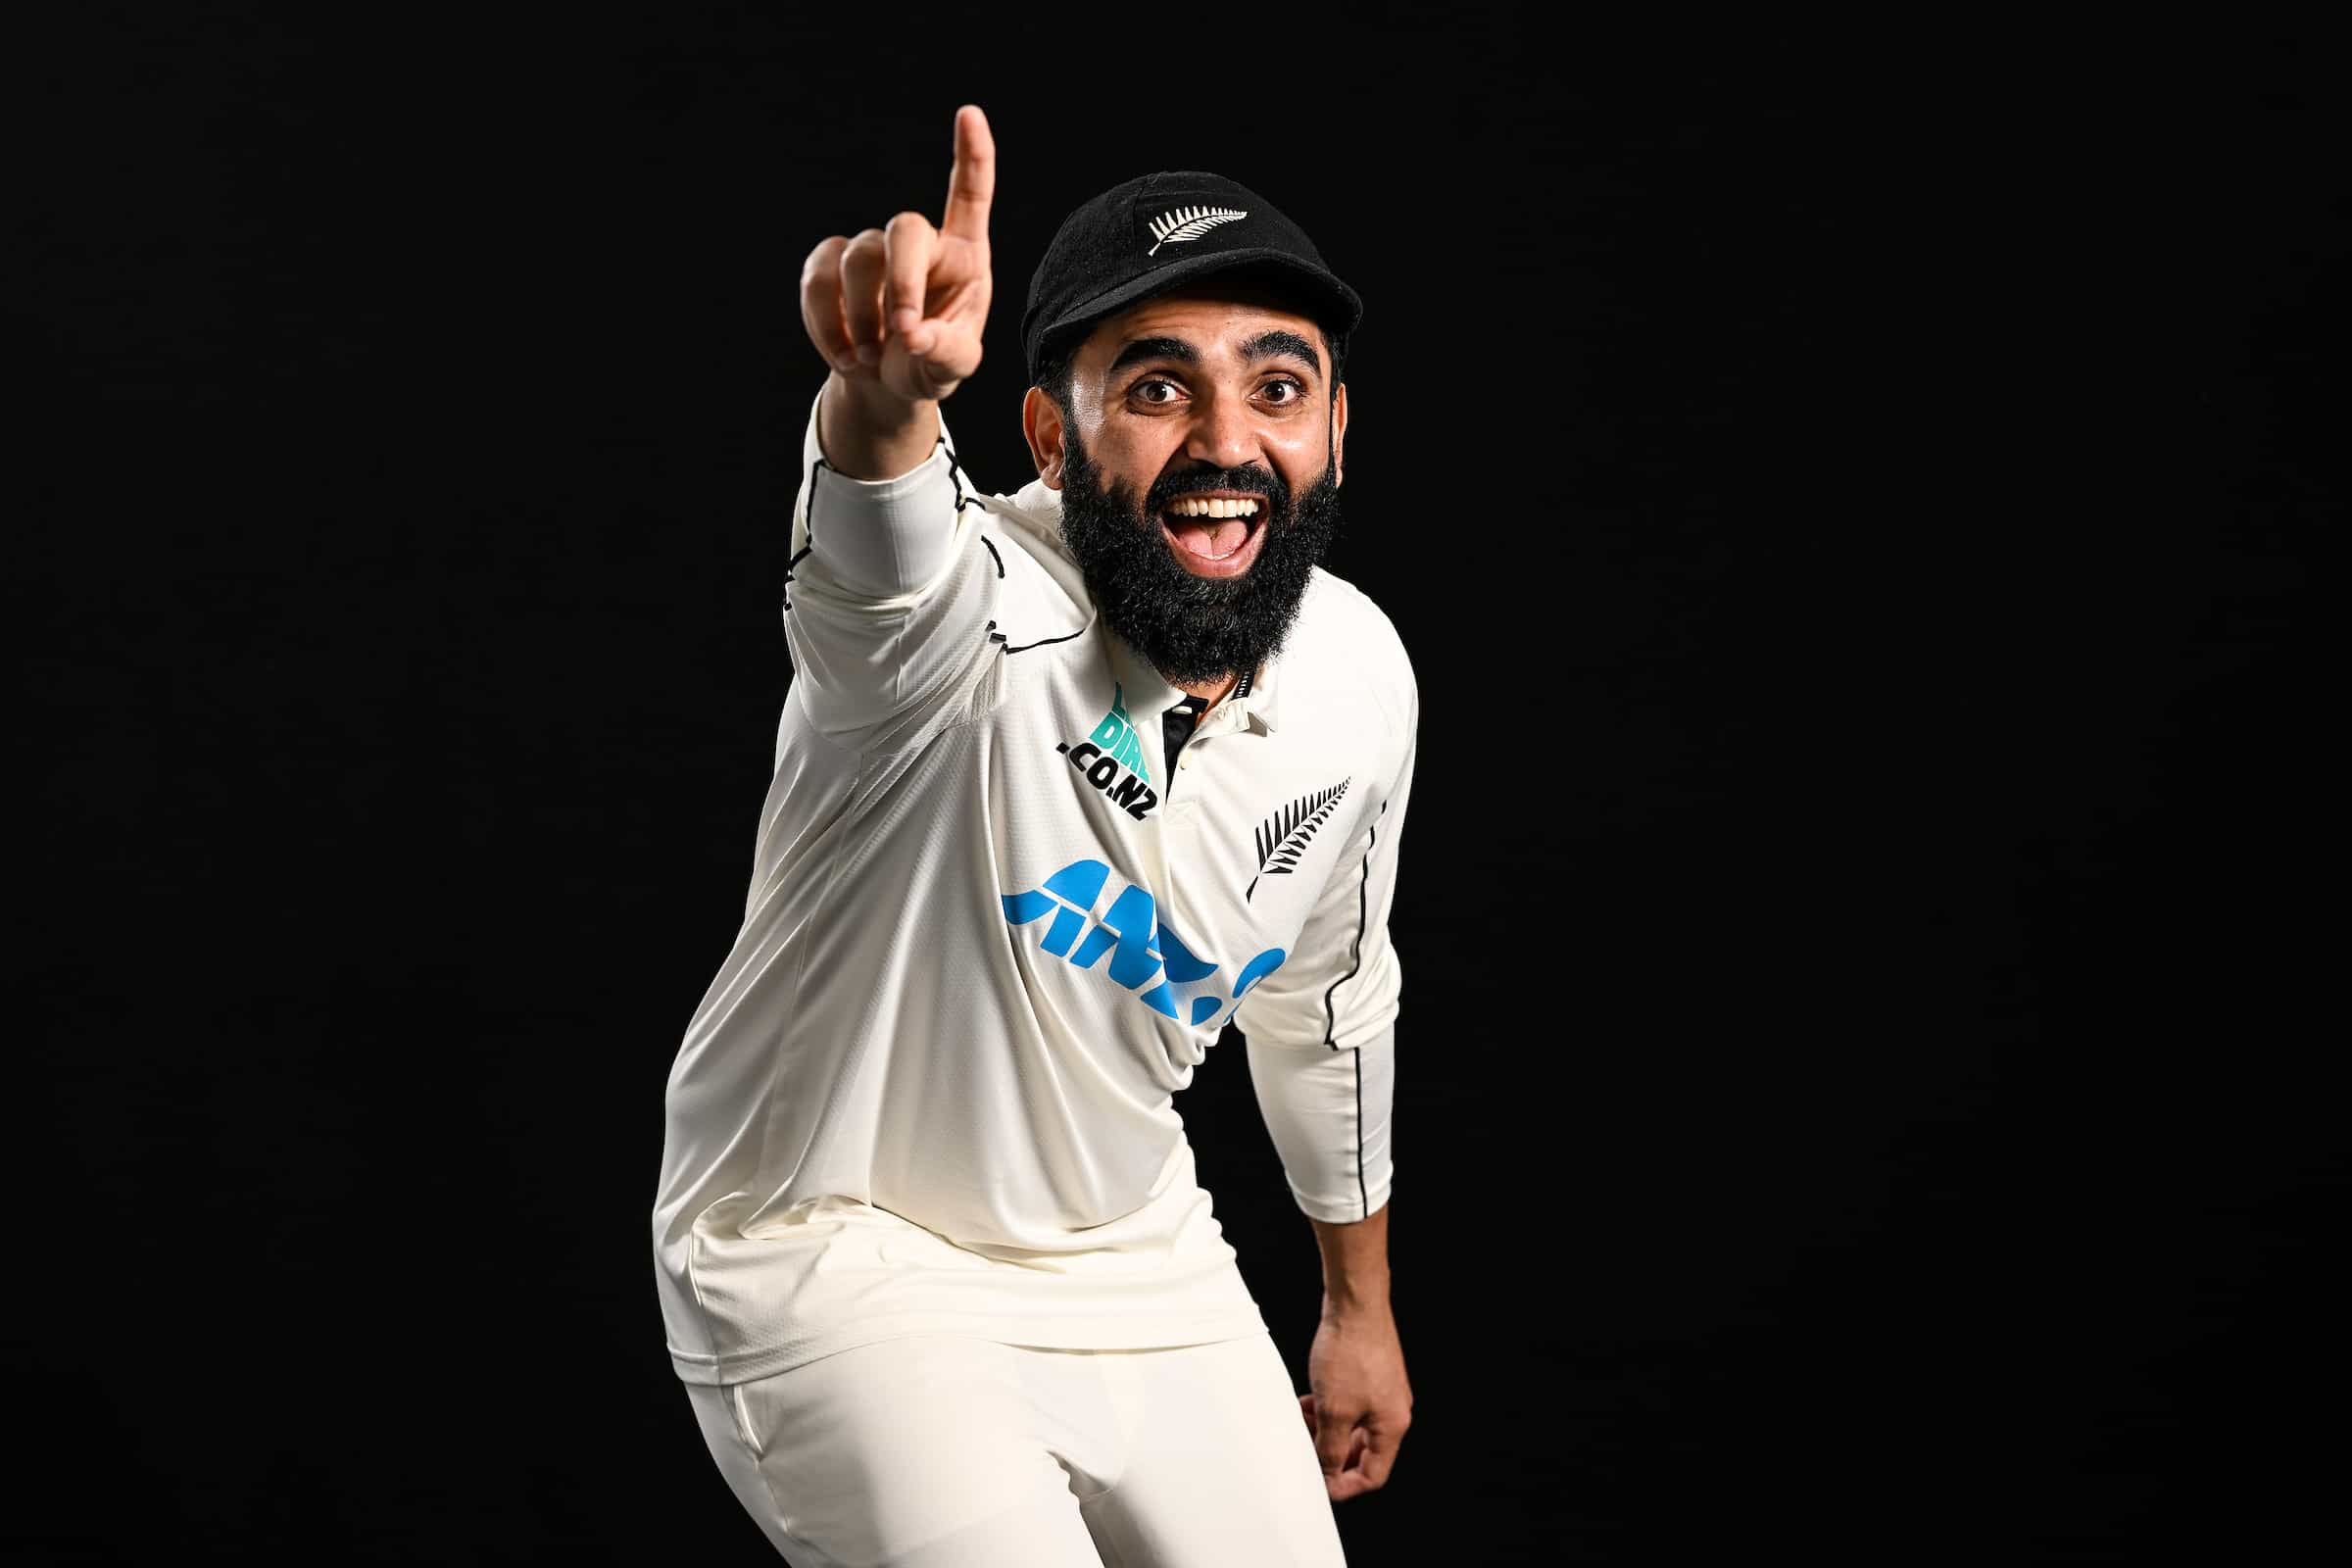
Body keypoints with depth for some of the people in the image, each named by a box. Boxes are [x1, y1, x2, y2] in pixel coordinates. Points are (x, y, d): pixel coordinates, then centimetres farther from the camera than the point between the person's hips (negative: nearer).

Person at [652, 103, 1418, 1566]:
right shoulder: (970, 616, -27)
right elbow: (887, 547, -54)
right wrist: (887, 397, -77)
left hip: (1135, 1252, 6)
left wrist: (1361, 1302, 19)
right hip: (843, 1262, -6)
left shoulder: (1359, 676, -7)